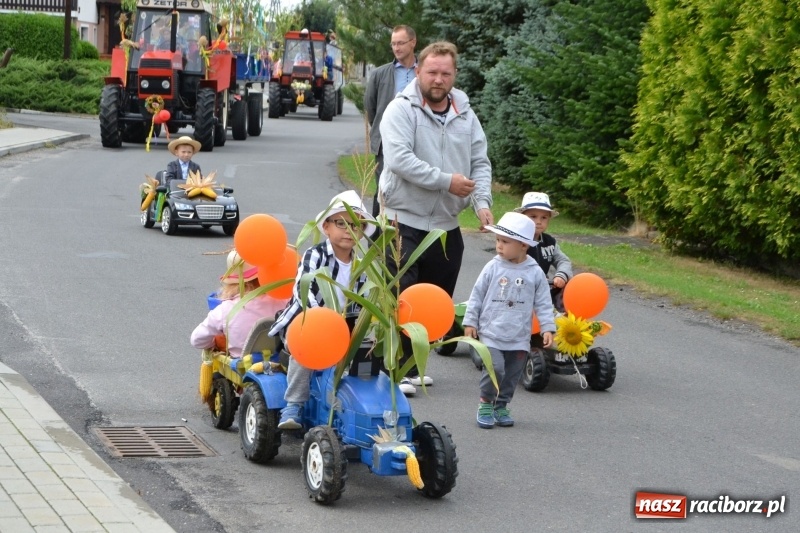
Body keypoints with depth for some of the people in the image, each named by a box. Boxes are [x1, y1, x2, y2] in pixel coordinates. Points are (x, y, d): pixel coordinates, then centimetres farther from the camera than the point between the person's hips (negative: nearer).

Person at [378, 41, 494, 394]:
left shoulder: (465, 115, 10)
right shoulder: (402, 109, -8)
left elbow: (480, 163, 9)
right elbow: (399, 159, -21)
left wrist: (482, 202, -9)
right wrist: (446, 182, -21)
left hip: (448, 226, 6)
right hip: (404, 222, -6)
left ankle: (412, 364, 22)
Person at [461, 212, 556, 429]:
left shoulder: (535, 273, -1)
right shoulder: (493, 268, -2)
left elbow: (543, 304, 4)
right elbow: (477, 296, 5)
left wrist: (547, 328, -3)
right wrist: (470, 322, 4)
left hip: (519, 337, 2)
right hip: (491, 332, -2)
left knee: (512, 374, 8)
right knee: (495, 368, -16)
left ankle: (501, 406, 25)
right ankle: (486, 403, 3)